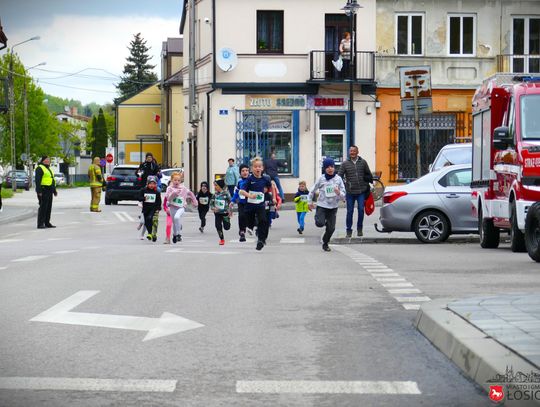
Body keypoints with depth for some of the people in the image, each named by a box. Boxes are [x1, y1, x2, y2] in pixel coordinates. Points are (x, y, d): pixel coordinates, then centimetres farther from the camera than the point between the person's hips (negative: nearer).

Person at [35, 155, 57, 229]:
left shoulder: (48, 168, 22)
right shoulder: (40, 168, -7)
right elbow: (38, 181, -15)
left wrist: (54, 190, 25)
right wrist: (39, 191, -22)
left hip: (49, 191, 9)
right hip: (43, 191, -9)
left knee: (49, 207, 11)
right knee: (43, 207, -11)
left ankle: (47, 222, 17)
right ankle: (40, 224, -10)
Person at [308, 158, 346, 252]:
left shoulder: (338, 179, -2)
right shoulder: (321, 179, -6)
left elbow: (343, 195, 0)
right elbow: (312, 190, 7)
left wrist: (339, 193, -21)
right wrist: (310, 201, 9)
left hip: (333, 207, 2)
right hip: (321, 206, -2)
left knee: (331, 228, 1)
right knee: (320, 224, -19)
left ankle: (325, 243, 25)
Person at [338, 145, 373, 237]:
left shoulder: (363, 162, 5)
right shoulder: (345, 164, 2)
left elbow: (369, 174, 14)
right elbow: (339, 176, -2)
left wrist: (370, 183, 14)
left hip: (361, 191, 0)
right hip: (350, 192, 0)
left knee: (361, 209, -5)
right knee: (350, 212, 5)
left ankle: (359, 228, 13)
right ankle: (349, 230, 15)